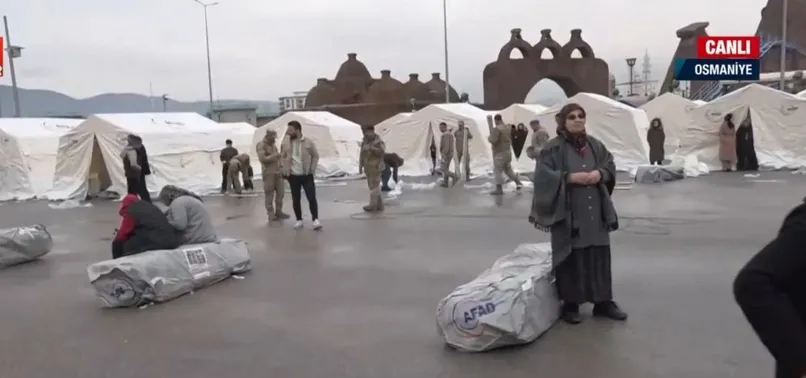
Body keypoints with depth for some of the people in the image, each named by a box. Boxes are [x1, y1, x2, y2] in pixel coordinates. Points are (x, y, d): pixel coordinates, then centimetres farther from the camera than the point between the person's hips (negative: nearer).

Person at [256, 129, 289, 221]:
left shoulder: (273, 144, 17)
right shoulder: (261, 145, -7)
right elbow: (262, 158, -18)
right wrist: (274, 156, -16)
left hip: (278, 172, 7)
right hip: (268, 173, -7)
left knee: (280, 193, 6)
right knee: (269, 195, -1)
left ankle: (278, 212, 16)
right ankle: (271, 214, 6)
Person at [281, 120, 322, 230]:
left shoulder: (309, 142, -6)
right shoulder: (286, 143, 1)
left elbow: (315, 156, 2)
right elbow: (282, 157, 9)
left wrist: (312, 169, -5)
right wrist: (284, 169, 0)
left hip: (307, 175, -2)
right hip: (293, 176, 3)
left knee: (312, 198, -7)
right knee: (296, 199, 8)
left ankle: (315, 220, -2)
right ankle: (299, 220, 18)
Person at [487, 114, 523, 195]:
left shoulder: (496, 129, -18)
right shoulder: (508, 128, 10)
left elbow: (493, 140, -24)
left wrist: (489, 138, -5)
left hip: (499, 153, -9)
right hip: (507, 151, 9)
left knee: (498, 171, -5)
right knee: (508, 169, 20)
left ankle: (499, 189, -6)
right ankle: (518, 183, 20)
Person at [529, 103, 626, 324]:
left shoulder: (595, 145, 10)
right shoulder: (553, 148, -7)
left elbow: (610, 165, 15)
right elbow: (543, 175, -13)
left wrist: (600, 173, -7)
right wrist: (570, 177, -21)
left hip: (595, 214, 5)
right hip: (568, 213, -5)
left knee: (599, 257, 10)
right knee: (571, 259, 1)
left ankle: (603, 302, 22)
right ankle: (570, 305, 14)